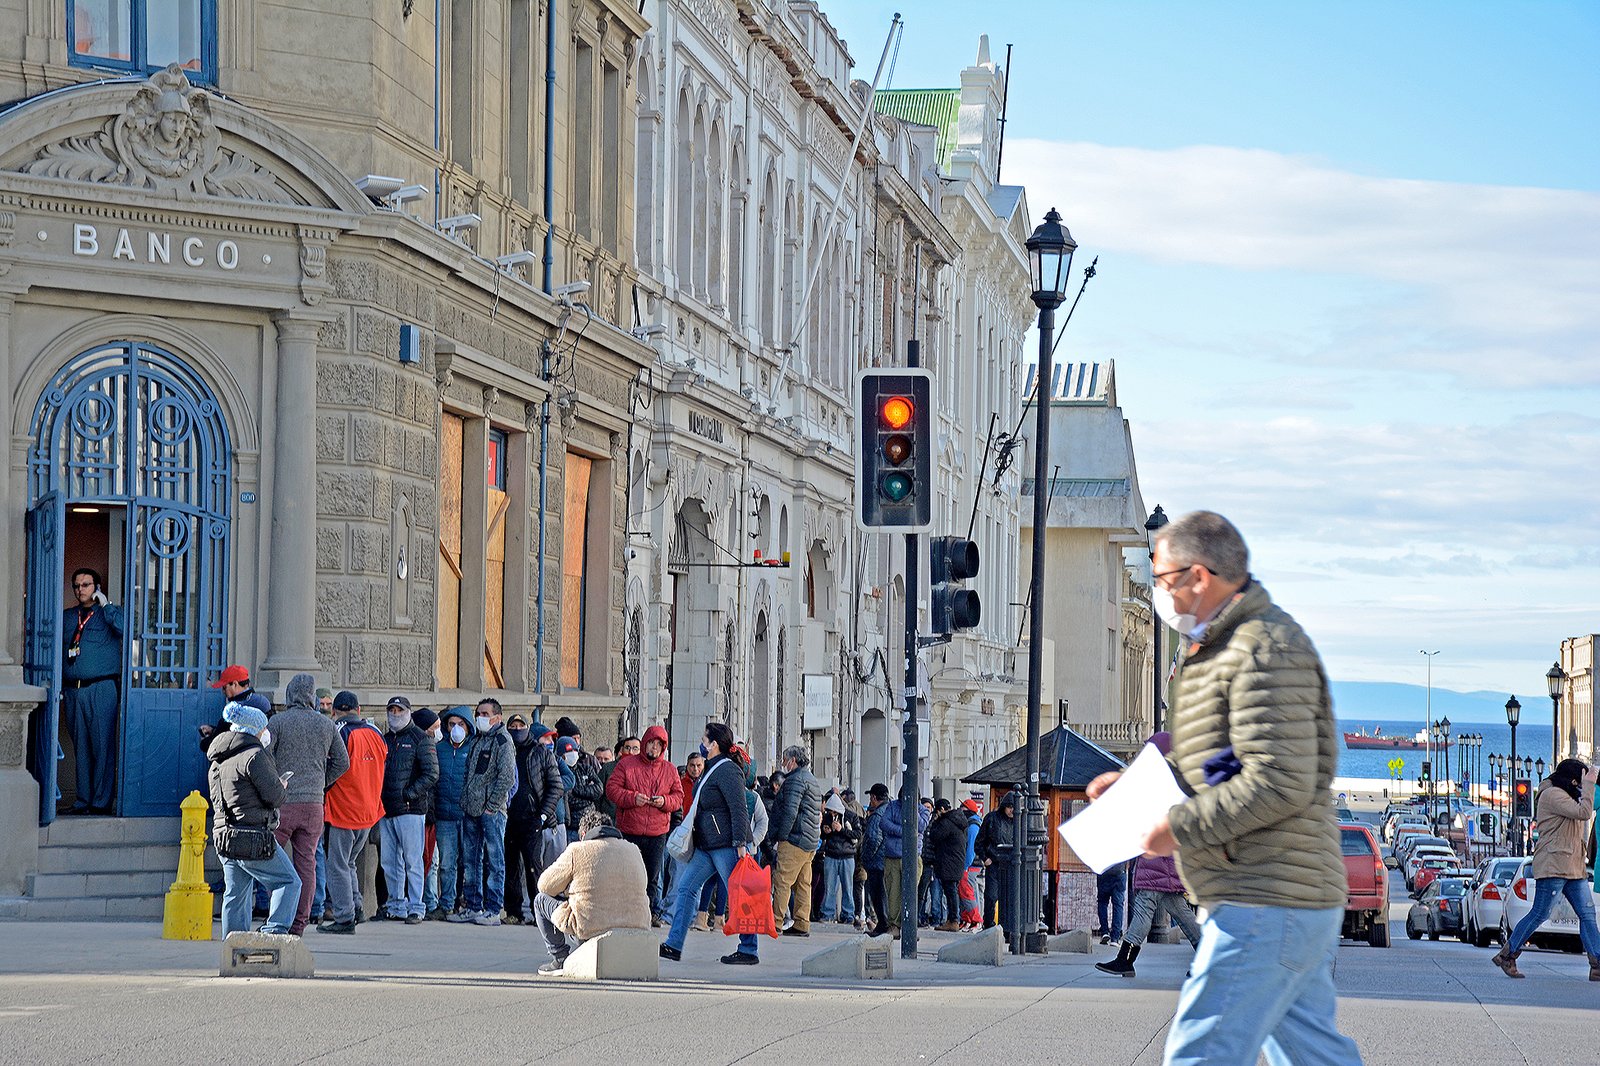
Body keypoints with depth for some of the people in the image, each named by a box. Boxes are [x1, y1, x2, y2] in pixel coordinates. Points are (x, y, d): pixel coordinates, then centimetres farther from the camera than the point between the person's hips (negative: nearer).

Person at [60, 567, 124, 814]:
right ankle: (83, 800, 8)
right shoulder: (66, 617, 18)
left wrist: (105, 605, -10)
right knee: (80, 747, 5)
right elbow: (58, 652, 19)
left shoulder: (109, 614, 6)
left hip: (101, 689, -4)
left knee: (102, 745, -7)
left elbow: (124, 629, -16)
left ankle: (102, 801, -5)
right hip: (72, 690, 4)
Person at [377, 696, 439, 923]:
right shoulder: (385, 739, 19)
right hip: (386, 810, 7)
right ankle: (396, 906, 15)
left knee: (412, 860, -6)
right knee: (389, 861, 8)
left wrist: (409, 794, -14)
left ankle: (415, 908, -5)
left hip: (410, 809, -7)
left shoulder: (419, 739, -2)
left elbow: (432, 774, -9)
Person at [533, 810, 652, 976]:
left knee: (541, 900, 18)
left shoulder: (577, 851, -5)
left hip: (589, 933, -5)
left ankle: (561, 959, 19)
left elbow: (545, 886, 3)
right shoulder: (634, 851, 9)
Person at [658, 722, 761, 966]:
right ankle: (674, 945, 8)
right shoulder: (712, 769, 16)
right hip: (707, 845, 11)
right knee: (686, 888, 7)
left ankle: (748, 951, 1)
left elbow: (739, 809, -19)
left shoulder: (728, 771, -14)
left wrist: (740, 844, -23)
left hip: (727, 845, -11)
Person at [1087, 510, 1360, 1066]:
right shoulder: (1221, 648, 20)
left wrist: (1180, 826, -17)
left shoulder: (1266, 651, -15)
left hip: (1267, 906, -11)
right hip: (1288, 901, 11)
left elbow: (1279, 783, -23)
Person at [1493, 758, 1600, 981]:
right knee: (1539, 914, -6)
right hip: (1553, 865, -10)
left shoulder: (1566, 796, 23)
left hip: (1574, 868, 10)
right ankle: (1506, 956, 5)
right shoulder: (1552, 794, -11)